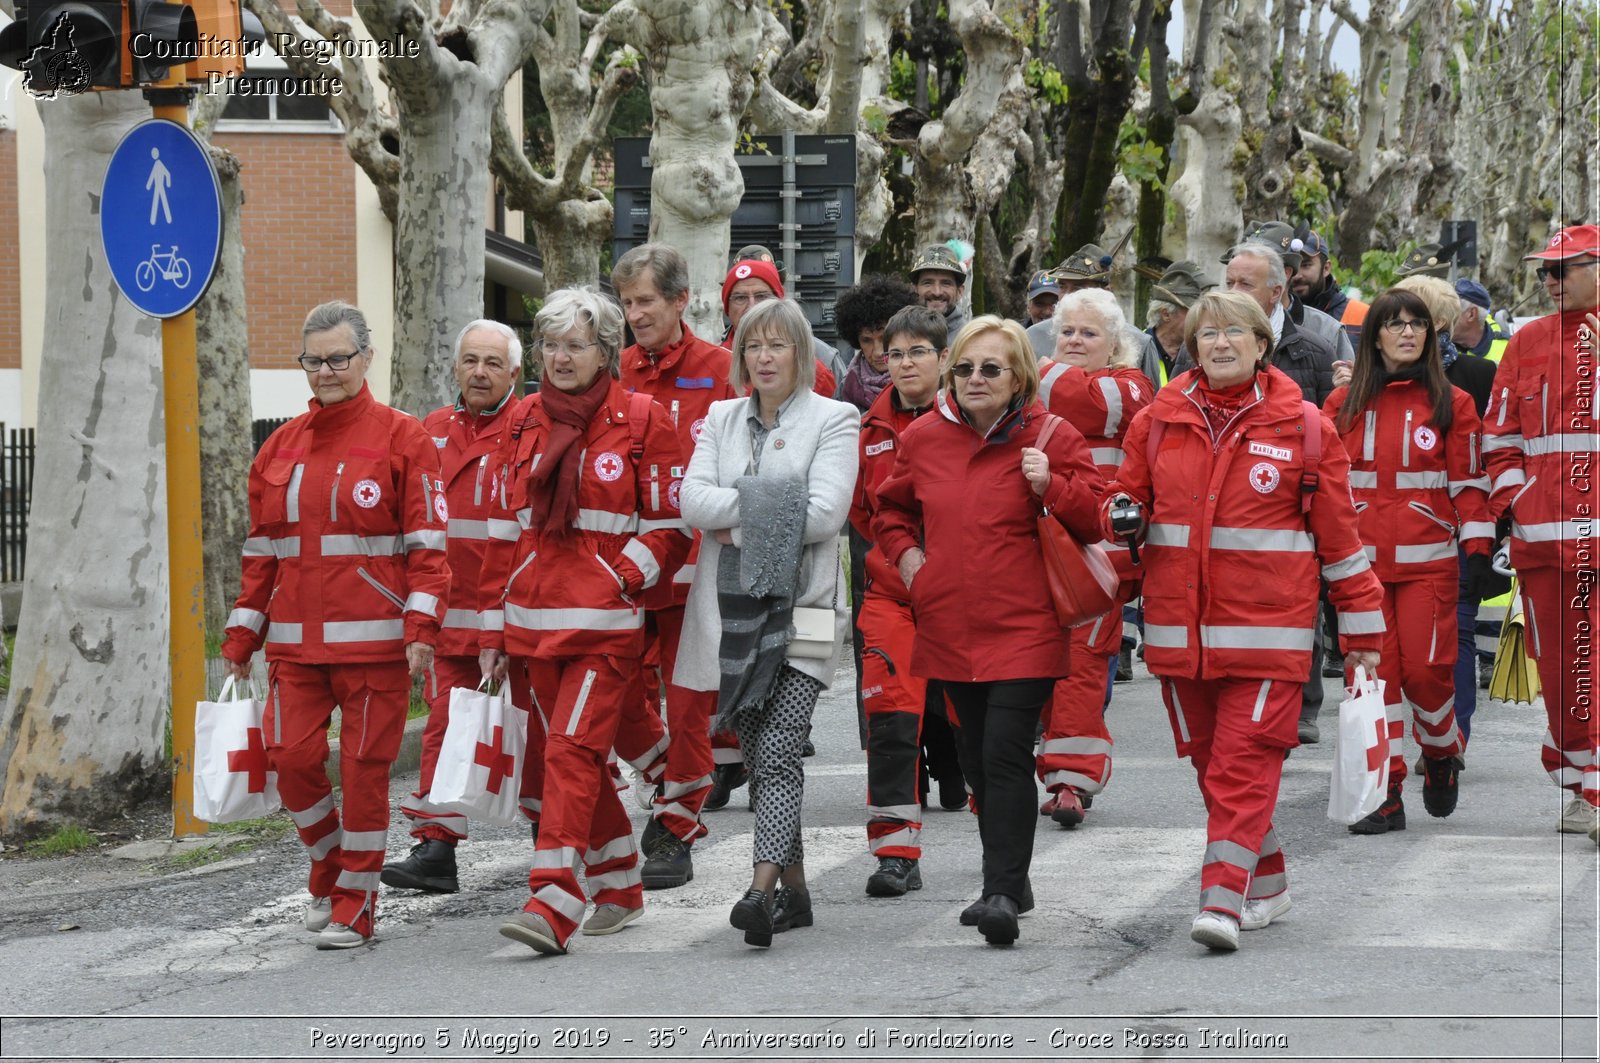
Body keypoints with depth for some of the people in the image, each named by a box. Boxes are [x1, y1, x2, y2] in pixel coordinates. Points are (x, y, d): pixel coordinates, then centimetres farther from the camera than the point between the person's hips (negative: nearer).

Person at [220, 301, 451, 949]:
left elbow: (427, 540, -5)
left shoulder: (401, 439, -2)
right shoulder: (280, 447, 12)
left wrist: (422, 623, -15)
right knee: (292, 757, -4)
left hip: (374, 640, -4)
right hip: (295, 640, 4)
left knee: (365, 768, -1)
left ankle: (355, 906, 11)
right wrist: (241, 636, 13)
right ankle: (330, 867, 22)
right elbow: (261, 551, 16)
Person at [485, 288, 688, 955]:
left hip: (605, 623, -5)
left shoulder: (640, 419, -1)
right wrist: (492, 626, 13)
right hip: (534, 620, 5)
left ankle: (552, 907, -21)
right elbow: (504, 528, 15)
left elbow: (670, 527, 0)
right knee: (581, 758, 11)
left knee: (572, 751, -15)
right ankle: (619, 888, 26)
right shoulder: (525, 421, 12)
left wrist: (621, 577, -13)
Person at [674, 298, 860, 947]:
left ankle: (763, 888, -25)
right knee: (757, 754, 9)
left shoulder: (833, 420, 1)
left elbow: (825, 513, -12)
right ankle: (793, 890, 19)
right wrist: (774, 503, -12)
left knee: (778, 750, -16)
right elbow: (694, 502, -1)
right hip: (732, 607, 5)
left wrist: (741, 519, -8)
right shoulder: (722, 419, 15)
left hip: (800, 606, -5)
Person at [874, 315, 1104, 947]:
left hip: (1023, 627, -5)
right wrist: (904, 552, 8)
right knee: (976, 757, 13)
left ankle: (1002, 890, -17)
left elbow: (1095, 520, -2)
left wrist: (1052, 485, -17)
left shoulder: (1051, 439, -3)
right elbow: (891, 506, 25)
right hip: (951, 627, 5)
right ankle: (1009, 879, 27)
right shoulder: (923, 438, 8)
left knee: (1005, 752, -16)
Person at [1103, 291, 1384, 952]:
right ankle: (1266, 885, 25)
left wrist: (1362, 623, 7)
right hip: (1178, 623, 4)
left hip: (1266, 625, -4)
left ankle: (1223, 899, -18)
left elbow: (1338, 532, 6)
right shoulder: (1158, 421, 9)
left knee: (1246, 760, -13)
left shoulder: (1302, 426, 2)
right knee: (1208, 760, 10)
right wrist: (1121, 515, -5)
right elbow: (1129, 494, 20)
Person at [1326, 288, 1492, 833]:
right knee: (1374, 672, -2)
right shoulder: (1344, 404, 8)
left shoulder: (1452, 403, 5)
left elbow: (1469, 482, 4)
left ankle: (1442, 752, 22)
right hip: (1361, 560, 2)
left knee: (1425, 669, -8)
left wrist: (1477, 552, -3)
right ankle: (1386, 794, 3)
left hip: (1427, 561, -1)